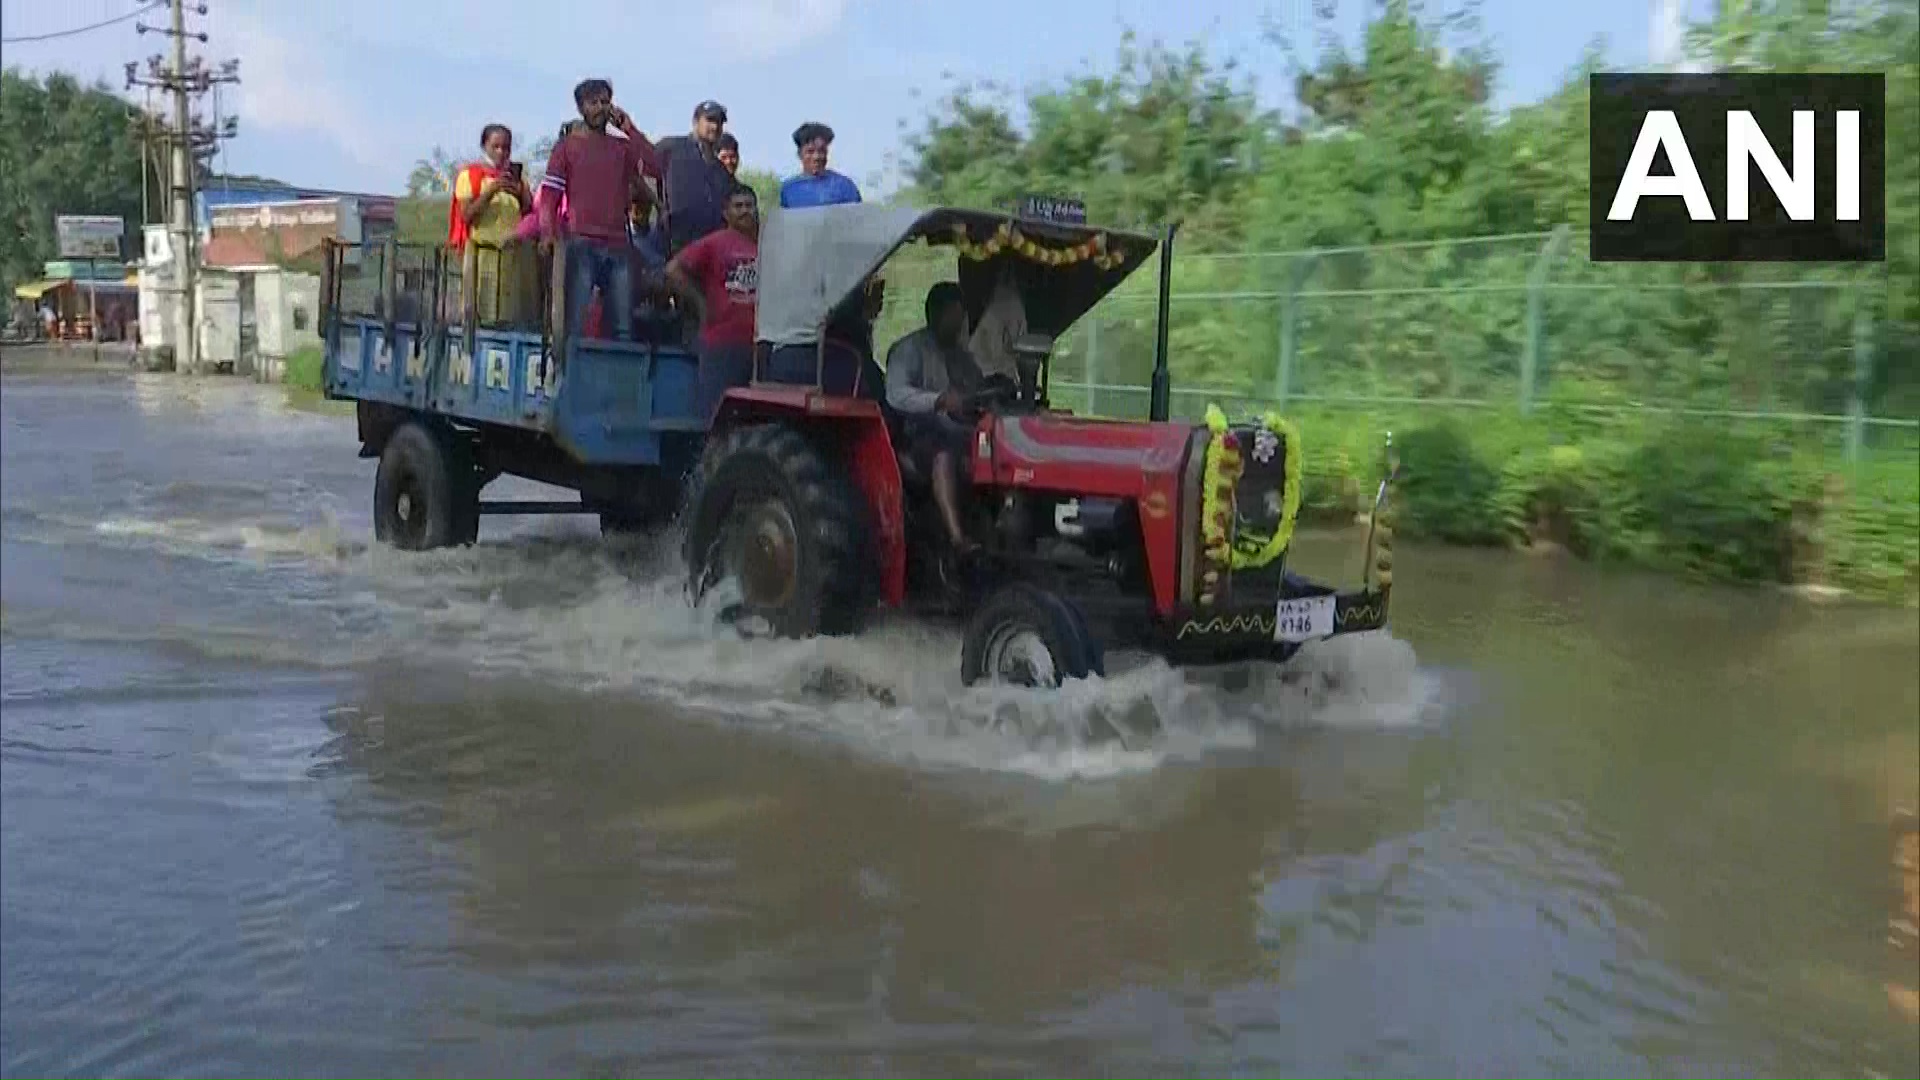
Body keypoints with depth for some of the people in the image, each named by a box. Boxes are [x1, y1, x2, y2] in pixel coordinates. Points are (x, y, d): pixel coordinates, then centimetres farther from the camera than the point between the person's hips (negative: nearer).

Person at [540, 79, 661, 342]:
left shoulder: (623, 147, 18)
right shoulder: (567, 146, 10)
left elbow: (656, 168, 1)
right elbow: (549, 196, 2)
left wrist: (629, 129, 3)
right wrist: (548, 235, -14)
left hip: (619, 246, 3)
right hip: (582, 244, -3)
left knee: (624, 329, 2)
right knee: (574, 325, -7)